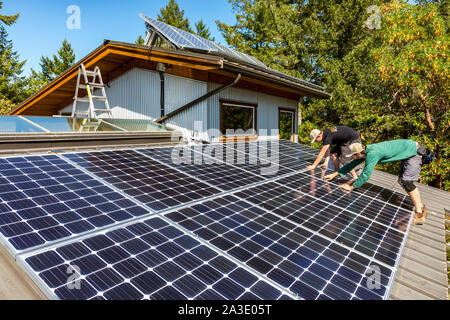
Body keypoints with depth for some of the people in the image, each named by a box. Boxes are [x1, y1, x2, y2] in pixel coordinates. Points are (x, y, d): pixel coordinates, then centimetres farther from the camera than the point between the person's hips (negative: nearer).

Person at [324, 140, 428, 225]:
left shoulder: (372, 154, -31)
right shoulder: (366, 151, -3)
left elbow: (366, 175, -29)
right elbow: (352, 164, 6)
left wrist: (351, 187, -20)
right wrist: (334, 174, 5)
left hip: (414, 151, -9)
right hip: (409, 148, 9)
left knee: (406, 182, -14)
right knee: (402, 180, 12)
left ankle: (420, 214, -6)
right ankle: (421, 206, 22)